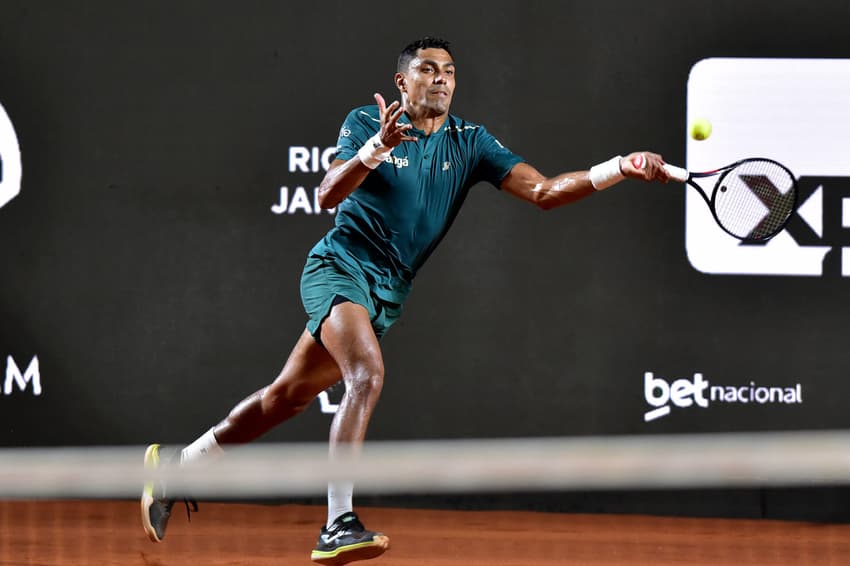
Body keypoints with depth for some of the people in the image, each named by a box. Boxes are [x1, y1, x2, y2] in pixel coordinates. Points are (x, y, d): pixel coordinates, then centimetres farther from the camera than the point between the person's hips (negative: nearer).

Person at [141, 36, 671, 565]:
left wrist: (620, 168, -19)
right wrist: (375, 150, -36)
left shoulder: (470, 142, 3)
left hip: (388, 294, 5)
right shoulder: (366, 123, -6)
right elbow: (328, 194, -18)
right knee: (368, 373, -29)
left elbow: (543, 190, -5)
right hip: (340, 265, -5)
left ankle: (177, 466, 26)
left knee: (288, 396, 10)